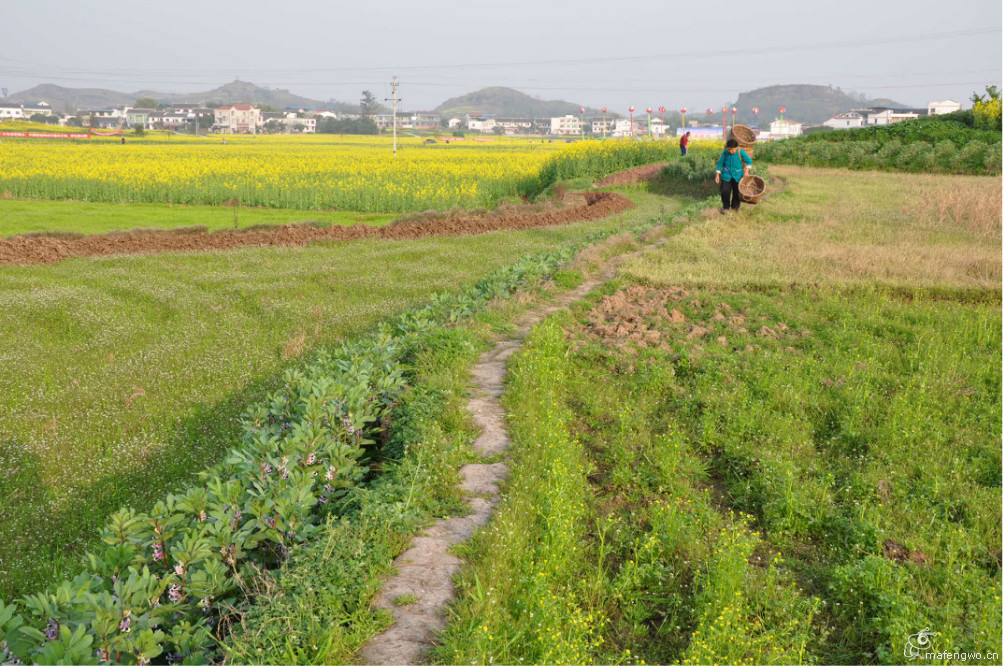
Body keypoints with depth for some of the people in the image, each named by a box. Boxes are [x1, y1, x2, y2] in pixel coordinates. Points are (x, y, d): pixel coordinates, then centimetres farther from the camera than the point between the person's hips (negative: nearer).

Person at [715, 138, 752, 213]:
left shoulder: (741, 152, -11)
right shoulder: (725, 152, -9)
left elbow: (749, 161, 1)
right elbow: (720, 163, 1)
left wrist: (746, 171, -10)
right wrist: (717, 175, 0)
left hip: (737, 176, 0)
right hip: (726, 175, 0)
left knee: (737, 193, 5)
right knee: (725, 192, -7)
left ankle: (734, 208, 26)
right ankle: (725, 207, 16)